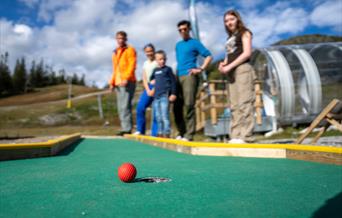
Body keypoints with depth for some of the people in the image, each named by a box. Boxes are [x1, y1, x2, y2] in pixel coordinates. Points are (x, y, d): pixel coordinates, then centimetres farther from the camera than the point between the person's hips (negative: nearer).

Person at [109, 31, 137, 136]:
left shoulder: (130, 50, 2)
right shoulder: (115, 52, 24)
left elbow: (132, 65, -9)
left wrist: (126, 78, -20)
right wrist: (112, 82, 15)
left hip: (127, 82, -8)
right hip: (118, 83, 8)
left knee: (125, 106, -14)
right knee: (121, 107, 5)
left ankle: (127, 129, -11)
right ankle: (125, 128, 9)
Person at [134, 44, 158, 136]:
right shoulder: (145, 64, 17)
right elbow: (144, 79, 12)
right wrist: (148, 90, -2)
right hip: (148, 87, 5)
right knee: (140, 107, -6)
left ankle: (155, 133, 2)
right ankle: (140, 130, 3)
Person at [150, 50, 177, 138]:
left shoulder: (168, 69, 1)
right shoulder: (155, 70, 16)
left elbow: (173, 82, -3)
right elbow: (152, 79, 33)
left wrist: (173, 93, -9)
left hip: (165, 96, -6)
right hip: (156, 96, 6)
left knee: (165, 116, -9)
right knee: (158, 117, 10)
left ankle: (166, 133, -4)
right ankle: (160, 133, 19)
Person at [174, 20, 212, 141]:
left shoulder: (195, 43, 4)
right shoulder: (178, 45, 23)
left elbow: (209, 56, -2)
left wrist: (200, 69, -10)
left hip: (189, 76, -7)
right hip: (178, 77, 7)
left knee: (189, 105, -12)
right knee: (177, 106, 4)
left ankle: (189, 135, -8)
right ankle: (181, 132, 15)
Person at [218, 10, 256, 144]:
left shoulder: (244, 32, 5)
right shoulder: (230, 38, 25)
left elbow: (247, 53, -8)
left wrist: (229, 66, -12)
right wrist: (223, 64, 1)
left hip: (242, 69, -7)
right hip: (232, 73, 7)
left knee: (244, 103, -13)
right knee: (234, 106, 2)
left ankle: (245, 136, -15)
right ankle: (235, 136, 2)